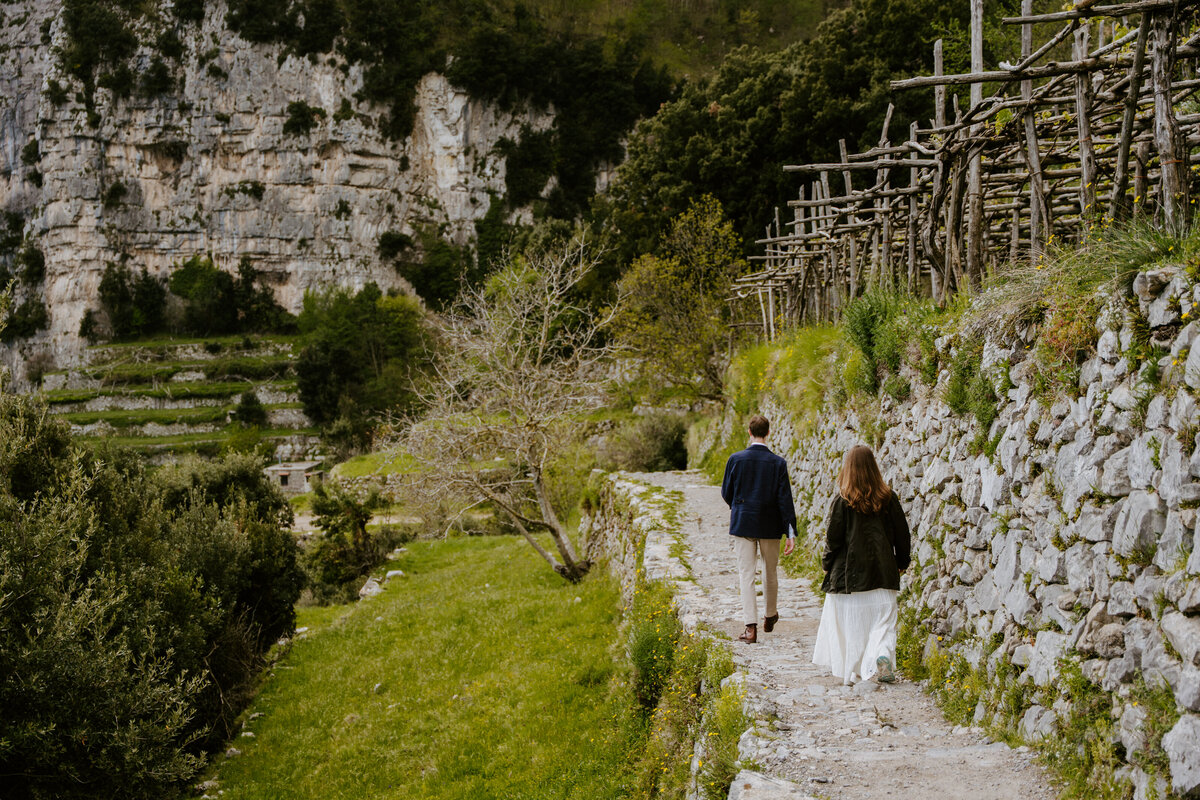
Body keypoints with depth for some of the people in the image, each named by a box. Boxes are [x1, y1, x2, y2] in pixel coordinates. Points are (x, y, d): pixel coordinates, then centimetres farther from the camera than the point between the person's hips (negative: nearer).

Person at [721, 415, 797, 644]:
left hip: (743, 523, -1)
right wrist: (791, 532, -6)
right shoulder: (778, 463, -8)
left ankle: (751, 627, -6)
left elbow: (726, 493, 2)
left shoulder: (736, 459, -7)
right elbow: (785, 499, -9)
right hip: (770, 526, 1)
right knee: (770, 572, 19)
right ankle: (770, 616, 36)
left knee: (746, 575, 1)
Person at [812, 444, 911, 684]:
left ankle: (849, 672, 14)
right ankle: (882, 655, -19)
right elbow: (902, 533, 6)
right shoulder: (888, 498, -1)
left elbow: (834, 538, -7)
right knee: (883, 619, 5)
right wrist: (902, 561, 20)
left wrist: (827, 563, 9)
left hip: (849, 573, -2)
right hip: (882, 572, 2)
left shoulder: (843, 500, -9)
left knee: (849, 623, 9)